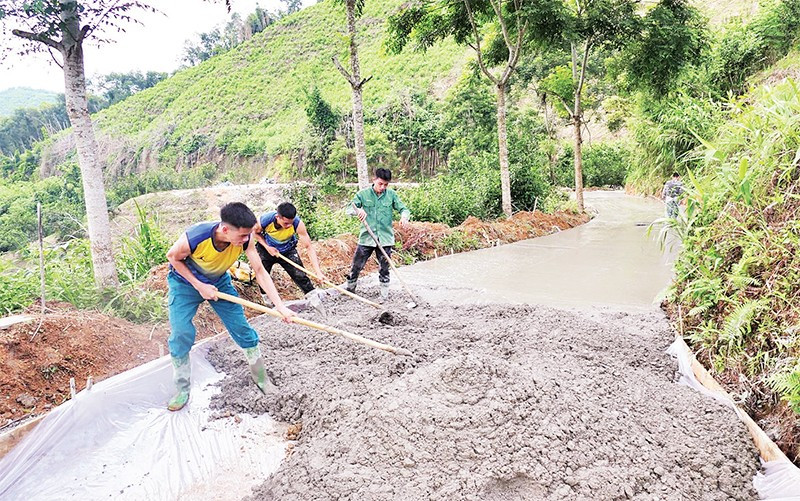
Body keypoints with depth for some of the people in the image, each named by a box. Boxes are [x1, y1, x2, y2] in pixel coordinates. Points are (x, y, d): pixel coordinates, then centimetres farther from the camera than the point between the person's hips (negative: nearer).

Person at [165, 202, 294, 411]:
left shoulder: (244, 239, -29)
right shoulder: (194, 237, -38)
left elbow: (260, 272, -24)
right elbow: (173, 257, -17)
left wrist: (280, 306, -30)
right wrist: (199, 286, -23)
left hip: (219, 282, 3)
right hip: (186, 281, -3)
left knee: (242, 329, 0)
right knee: (181, 335, -11)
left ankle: (262, 379, 17)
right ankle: (182, 390, 10)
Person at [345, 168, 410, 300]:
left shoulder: (391, 195, 3)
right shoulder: (363, 194, -1)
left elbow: (403, 208, 4)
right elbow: (349, 209, -5)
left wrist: (404, 215, -20)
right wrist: (358, 210, -29)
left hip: (385, 239, 1)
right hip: (366, 238, -1)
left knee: (384, 268, 9)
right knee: (357, 265, 3)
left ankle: (384, 293, 22)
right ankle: (349, 288, 22)